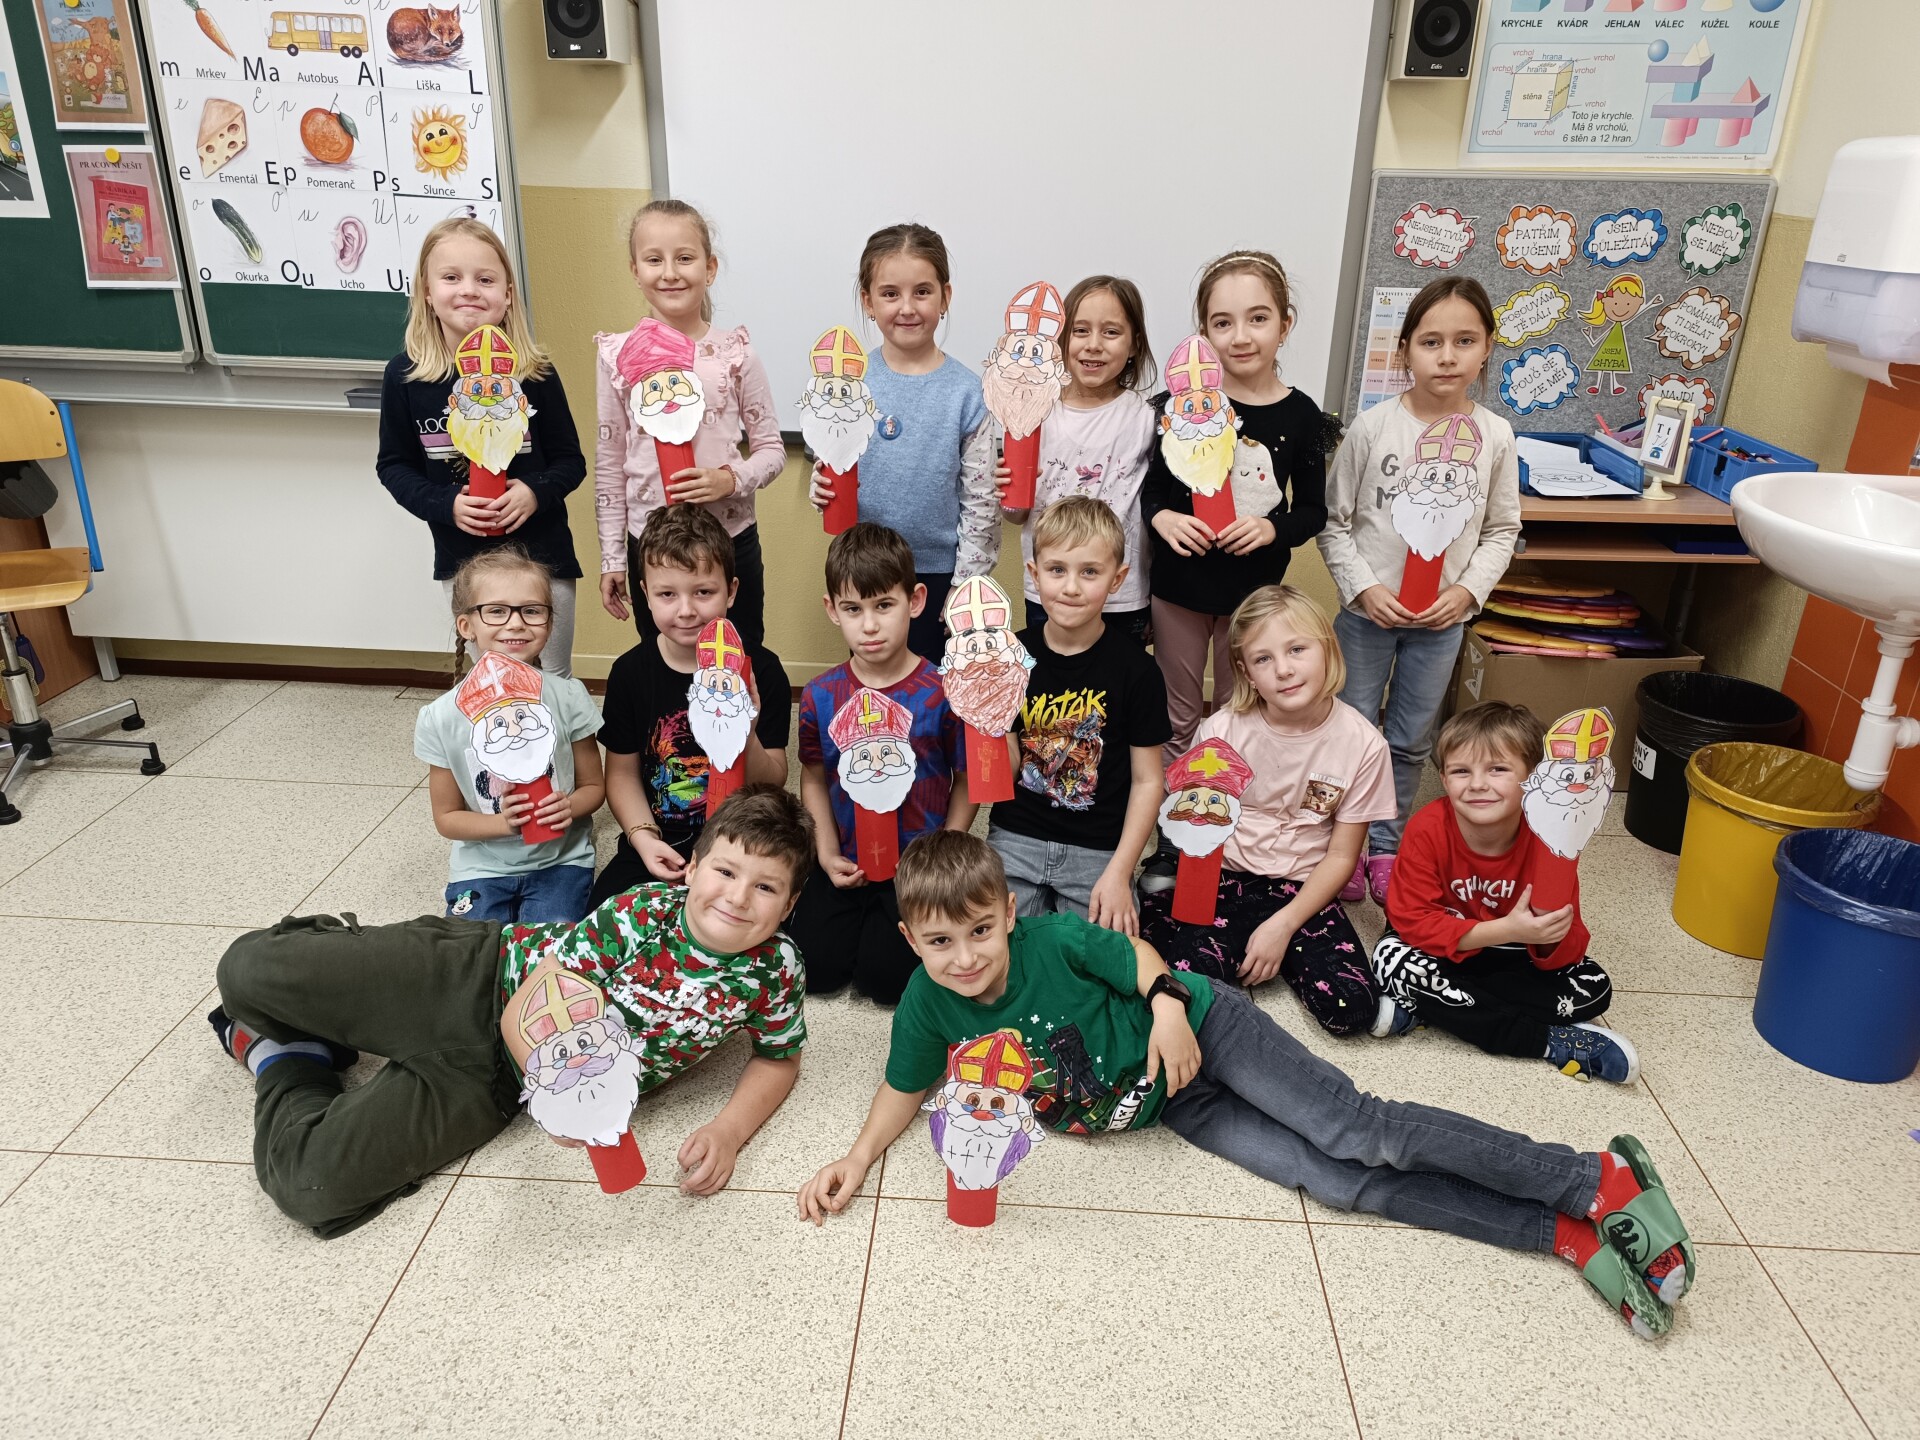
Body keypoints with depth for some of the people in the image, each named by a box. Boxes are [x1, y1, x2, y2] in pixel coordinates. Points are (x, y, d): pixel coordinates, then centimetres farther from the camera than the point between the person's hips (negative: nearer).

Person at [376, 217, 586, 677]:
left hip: (543, 555, -1)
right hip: (461, 559, 1)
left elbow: (570, 460, -2)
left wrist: (536, 491, -21)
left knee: (556, 682, 13)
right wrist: (445, 505, -15)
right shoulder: (405, 376, -6)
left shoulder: (535, 373, -9)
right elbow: (393, 465, 2)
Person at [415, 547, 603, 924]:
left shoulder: (568, 697, -9)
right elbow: (447, 817, 1)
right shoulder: (442, 718, -8)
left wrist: (569, 807, -20)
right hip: (482, 867, 1)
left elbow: (594, 786, 3)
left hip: (560, 860, 0)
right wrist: (503, 823, -18)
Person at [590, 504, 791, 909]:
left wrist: (747, 740, -28)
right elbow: (623, 772, 5)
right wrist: (643, 837, -11)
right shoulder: (630, 672, -3)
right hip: (658, 844, 2)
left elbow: (774, 783, -7)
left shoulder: (760, 670, -9)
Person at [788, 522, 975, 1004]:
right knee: (813, 969, -6)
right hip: (846, 863, 3)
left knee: (885, 977, -11)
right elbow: (814, 779, 7)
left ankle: (890, 914, 19)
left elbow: (966, 782, -4)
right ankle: (862, 914, 23)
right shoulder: (820, 696, -4)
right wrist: (828, 854, -3)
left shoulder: (942, 693, -13)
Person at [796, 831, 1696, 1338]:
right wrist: (858, 1161, -8)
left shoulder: (1051, 940, -23)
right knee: (1338, 1185, -9)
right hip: (1171, 1110, 3)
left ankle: (1596, 1180, -7)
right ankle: (1567, 1237, -5)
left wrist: (1166, 1000, -24)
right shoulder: (928, 1007, -13)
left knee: (1356, 1133, -18)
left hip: (1201, 1033, -3)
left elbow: (1138, 955, -8)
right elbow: (905, 1087, 2)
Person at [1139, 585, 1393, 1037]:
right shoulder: (1221, 730, -11)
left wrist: (1283, 925, -13)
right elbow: (1183, 821, -1)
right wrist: (1193, 817, -27)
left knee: (1353, 1009, -20)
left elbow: (1341, 856, -3)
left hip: (1301, 890, 2)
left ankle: (1275, 946, 6)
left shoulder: (1362, 744, -9)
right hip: (1221, 880, -1)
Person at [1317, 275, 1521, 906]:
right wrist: (1363, 587, -15)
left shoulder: (1495, 437, -4)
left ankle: (1387, 845, 32)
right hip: (1369, 611, -2)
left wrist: (1468, 590, -9)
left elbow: (1502, 530, 5)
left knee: (1411, 741, 14)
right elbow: (1334, 521, -5)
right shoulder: (1373, 427, -11)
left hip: (1443, 617, 2)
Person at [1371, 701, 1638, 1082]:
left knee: (1593, 988, -17)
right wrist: (1503, 930, -37)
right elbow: (1411, 920, -27)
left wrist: (1553, 938, -43)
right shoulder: (1427, 830, -25)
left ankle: (1422, 1008, -23)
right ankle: (1550, 1042, -22)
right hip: (1442, 947, -2)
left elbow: (1569, 949, -16)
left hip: (1512, 952, 2)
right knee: (1394, 960, -32)